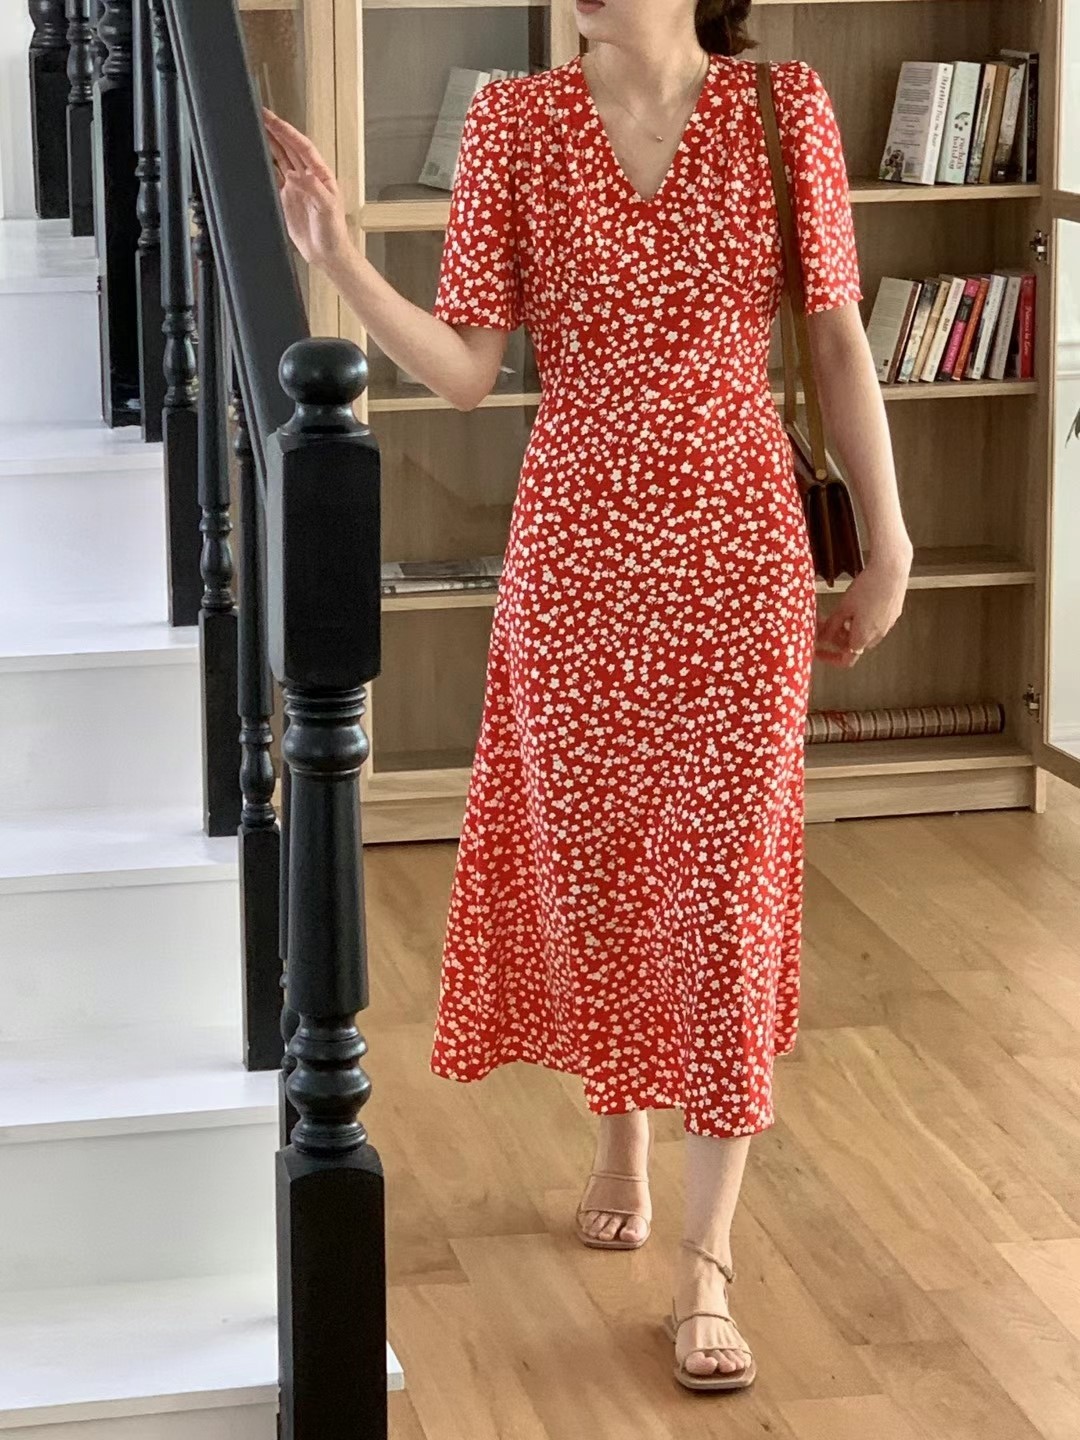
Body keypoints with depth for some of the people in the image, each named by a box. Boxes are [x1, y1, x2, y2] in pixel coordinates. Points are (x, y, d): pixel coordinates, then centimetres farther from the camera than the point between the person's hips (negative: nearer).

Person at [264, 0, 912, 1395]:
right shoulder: (515, 119, -2)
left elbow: (838, 342, 2)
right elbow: (464, 368, -4)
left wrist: (887, 546, 3)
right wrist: (337, 257, -19)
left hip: (736, 544, -1)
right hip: (573, 538, 2)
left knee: (726, 880, -2)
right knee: (586, 859, 13)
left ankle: (707, 1264, 2)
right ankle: (620, 1139, 39)